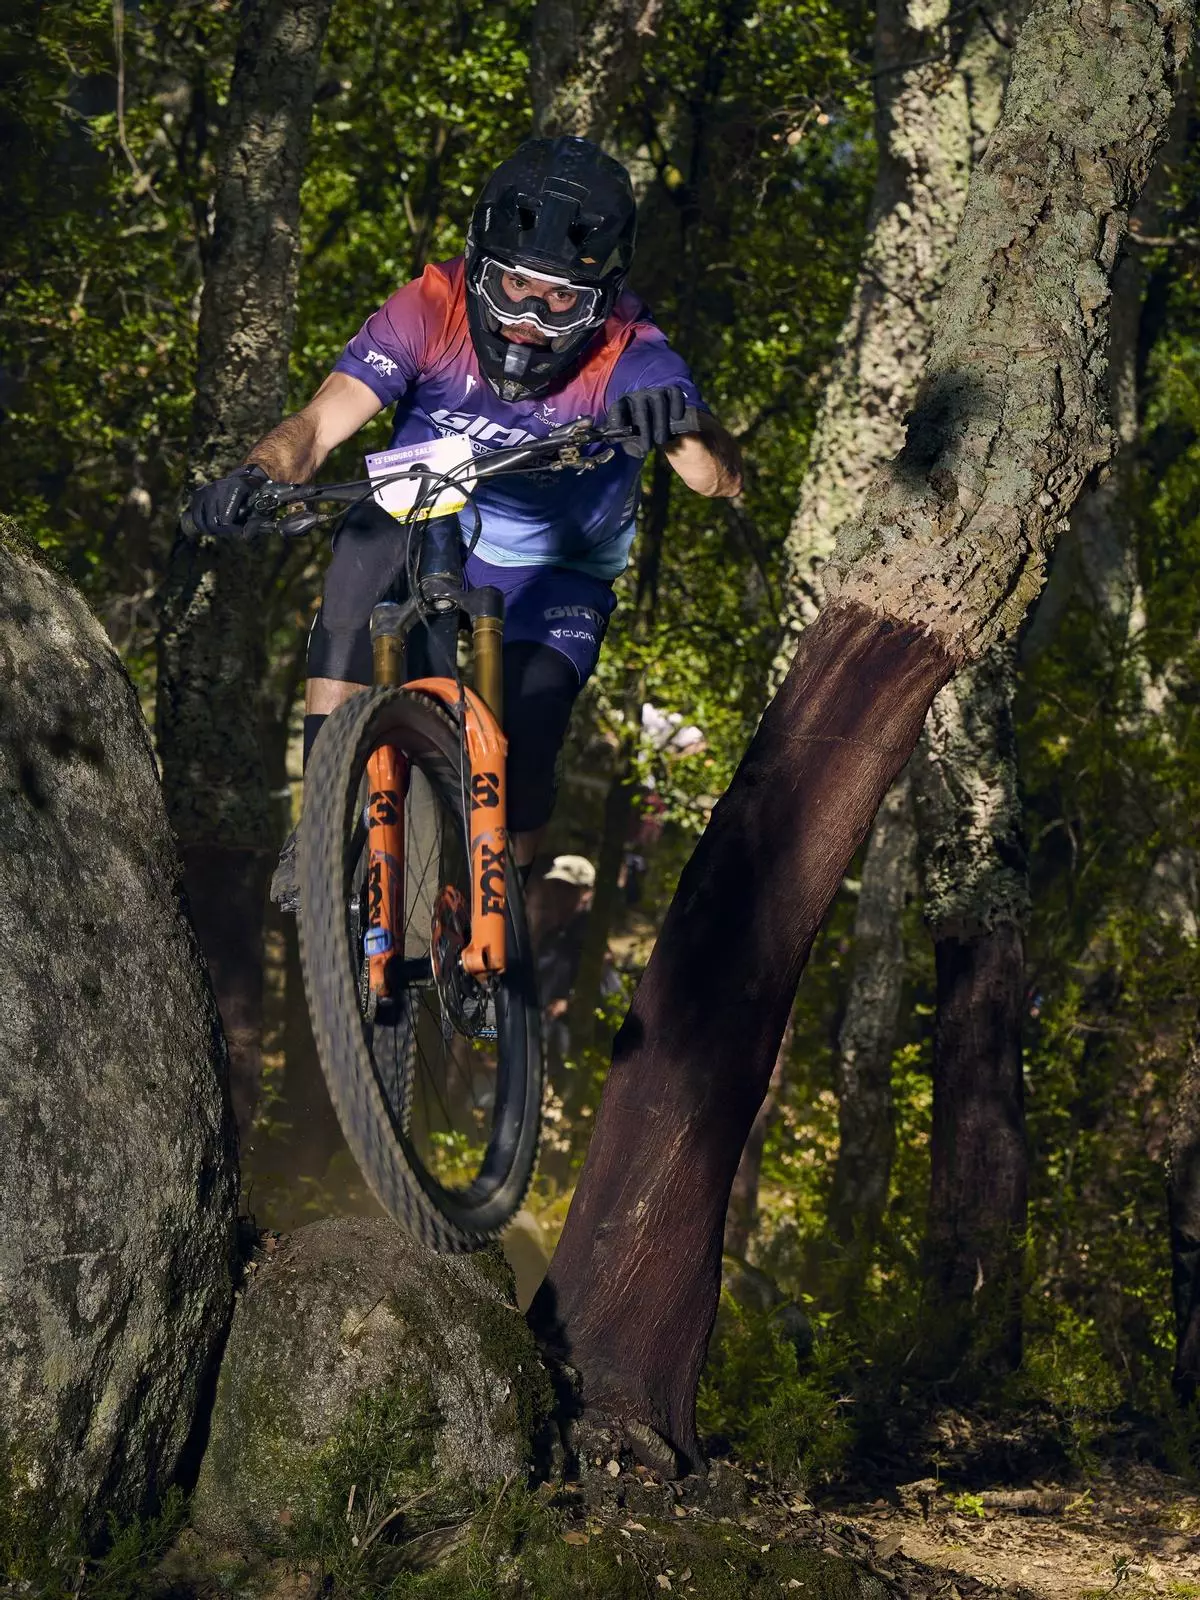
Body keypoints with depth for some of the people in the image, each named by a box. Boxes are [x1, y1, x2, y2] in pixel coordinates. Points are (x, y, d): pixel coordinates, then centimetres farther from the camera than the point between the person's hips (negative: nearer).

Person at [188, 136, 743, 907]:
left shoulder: (628, 358, -25)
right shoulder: (432, 309, -23)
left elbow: (722, 475, -39)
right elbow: (321, 424, -31)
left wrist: (684, 428, -62)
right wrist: (256, 476, -53)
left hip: (550, 579, -1)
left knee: (524, 743, -22)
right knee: (370, 543, -32)